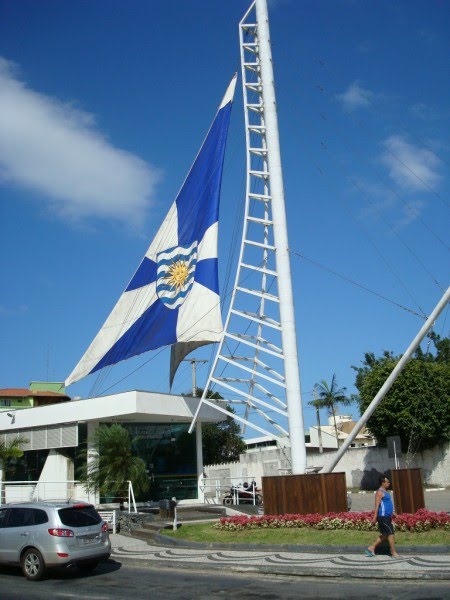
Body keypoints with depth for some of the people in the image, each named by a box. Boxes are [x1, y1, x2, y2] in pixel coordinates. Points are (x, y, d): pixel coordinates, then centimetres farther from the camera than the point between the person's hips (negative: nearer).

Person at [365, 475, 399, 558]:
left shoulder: (385, 491, 18)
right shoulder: (380, 492, -13)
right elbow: (377, 505, -18)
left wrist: (393, 512, 24)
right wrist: (375, 517, -22)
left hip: (387, 517, 10)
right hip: (383, 517, -10)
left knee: (384, 535, 12)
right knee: (391, 533, -6)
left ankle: (371, 548, 17)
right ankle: (394, 553, 0)